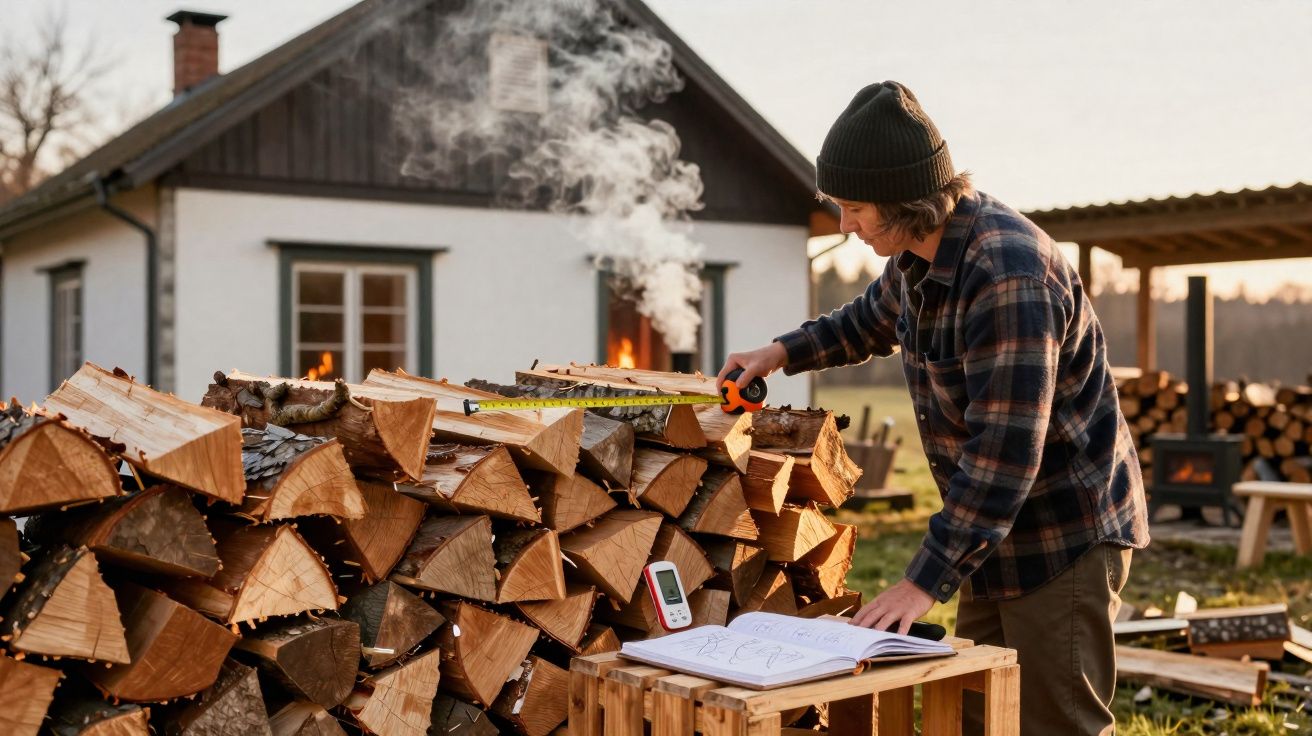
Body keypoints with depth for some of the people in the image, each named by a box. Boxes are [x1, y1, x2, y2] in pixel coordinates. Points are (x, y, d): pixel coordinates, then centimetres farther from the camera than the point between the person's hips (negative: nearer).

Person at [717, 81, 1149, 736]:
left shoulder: (1009, 275, -28)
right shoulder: (918, 255, 3)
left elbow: (1004, 454, -30)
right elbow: (870, 321, 28)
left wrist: (926, 579, -29)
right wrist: (782, 353, 17)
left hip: (1066, 536, -9)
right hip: (997, 534, 9)